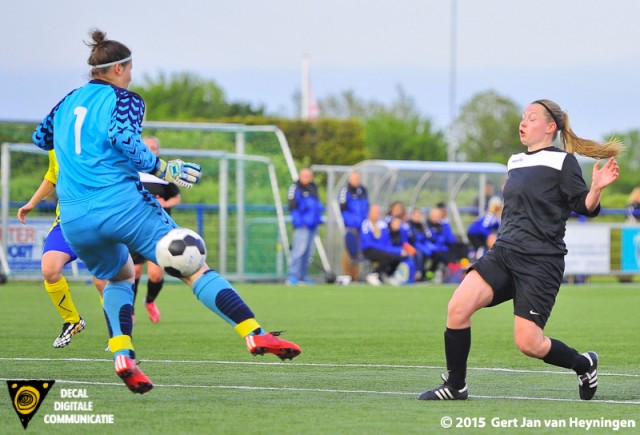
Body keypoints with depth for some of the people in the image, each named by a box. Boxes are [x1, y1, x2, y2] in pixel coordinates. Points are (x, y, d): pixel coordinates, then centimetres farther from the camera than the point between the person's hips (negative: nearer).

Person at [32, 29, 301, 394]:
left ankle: (123, 355, 6)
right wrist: (162, 169, -14)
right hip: (123, 204, -6)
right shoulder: (123, 99, 1)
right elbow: (122, 137, -19)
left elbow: (40, 138, 34)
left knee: (118, 277, 29)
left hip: (74, 220, 6)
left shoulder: (69, 101, 19)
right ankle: (255, 333, -14)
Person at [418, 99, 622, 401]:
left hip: (541, 262, -6)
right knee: (458, 308, -14)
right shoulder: (516, 163, 17)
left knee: (528, 343, -11)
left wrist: (596, 188, -28)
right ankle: (455, 387, -3)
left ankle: (584, 364, 18)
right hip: (504, 252, 7)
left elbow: (584, 206, -10)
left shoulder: (562, 161, -4)